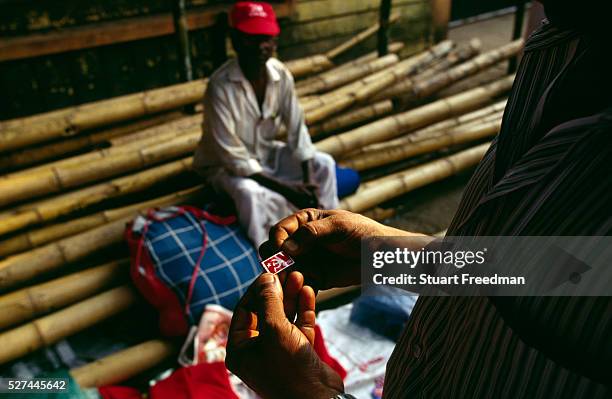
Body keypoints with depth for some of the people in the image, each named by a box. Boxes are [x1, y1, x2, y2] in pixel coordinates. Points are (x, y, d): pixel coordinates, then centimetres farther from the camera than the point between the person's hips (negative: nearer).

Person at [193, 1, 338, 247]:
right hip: (225, 164, -5)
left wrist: (308, 182, -21)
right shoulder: (220, 85, -30)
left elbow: (297, 129, -9)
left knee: (323, 164, -10)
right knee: (250, 191, -37)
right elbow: (231, 155, -29)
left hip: (264, 152, 6)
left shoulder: (281, 74, -13)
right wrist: (285, 187, -31)